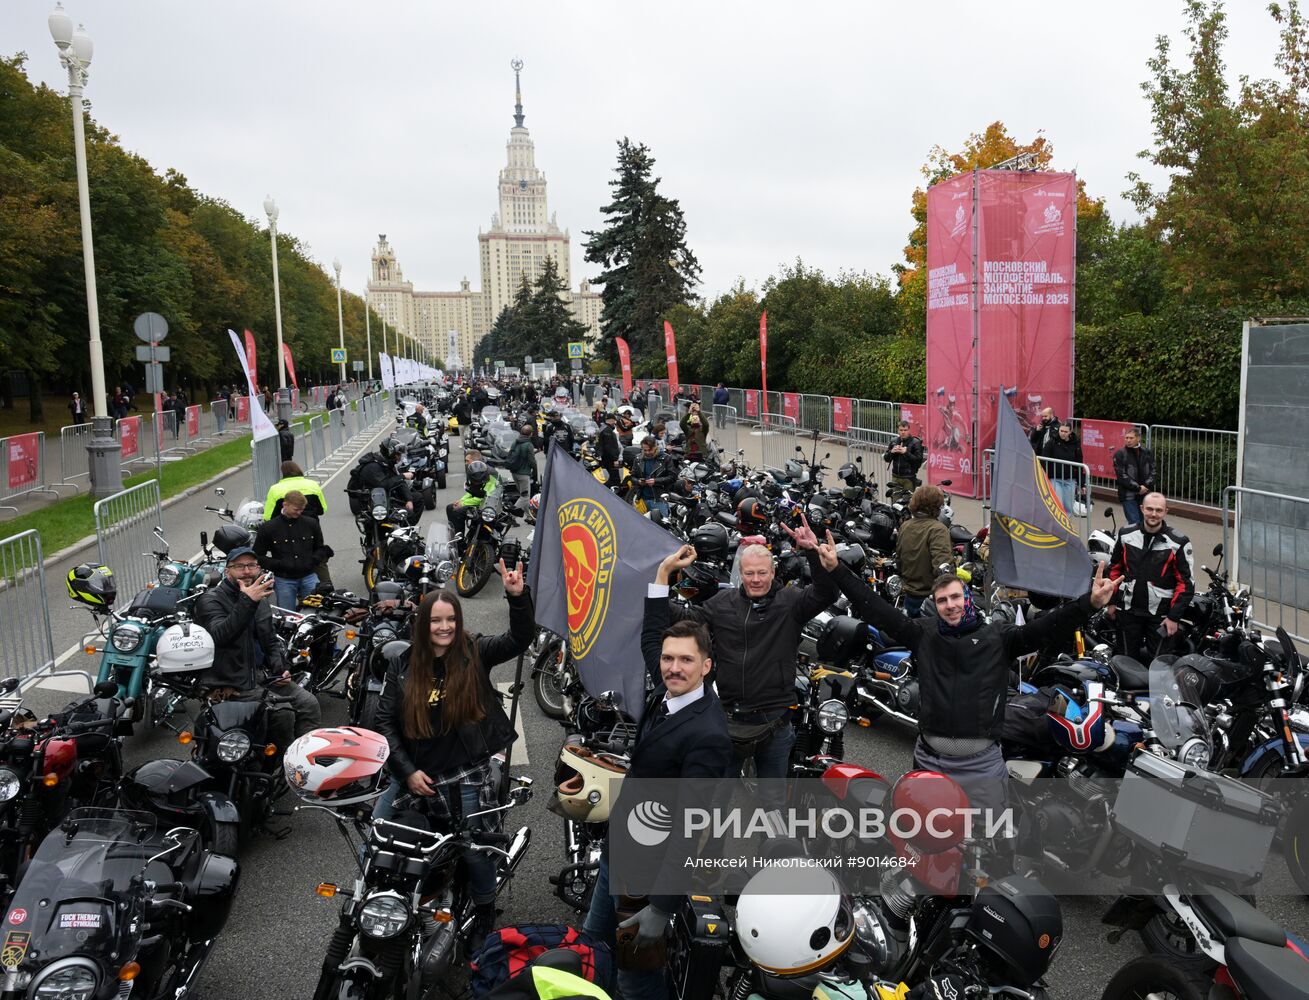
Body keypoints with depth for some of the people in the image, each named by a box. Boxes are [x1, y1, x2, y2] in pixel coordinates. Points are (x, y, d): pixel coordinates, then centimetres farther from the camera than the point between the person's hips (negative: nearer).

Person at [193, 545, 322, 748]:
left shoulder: (260, 601, 15)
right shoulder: (211, 600, -10)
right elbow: (219, 635, -31)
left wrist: (279, 667, 6)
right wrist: (247, 602, -39)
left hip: (261, 674, 8)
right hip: (231, 684, -8)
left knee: (309, 704, -6)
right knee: (282, 712, -24)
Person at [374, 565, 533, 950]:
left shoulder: (475, 654, -9)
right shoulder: (403, 666, -2)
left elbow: (520, 639, -23)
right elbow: (384, 721, 1)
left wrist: (518, 597, -41)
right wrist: (407, 771, -7)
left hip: (464, 777, -3)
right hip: (413, 774, 3)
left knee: (473, 850, 1)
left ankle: (484, 917, 29)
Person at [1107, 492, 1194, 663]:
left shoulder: (1178, 542, -8)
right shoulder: (1126, 535, 2)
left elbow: (1186, 582, -6)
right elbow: (1114, 568, 12)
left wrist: (1174, 617, -9)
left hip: (1160, 615, -3)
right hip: (1129, 610, 3)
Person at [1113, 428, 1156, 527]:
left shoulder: (1147, 452, 7)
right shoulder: (1120, 454, -5)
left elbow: (1152, 471, 7)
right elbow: (1122, 476, -10)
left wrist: (1146, 485, -9)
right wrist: (1138, 488, -13)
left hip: (1145, 494, 4)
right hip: (1129, 495, -4)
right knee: (1134, 523, -9)